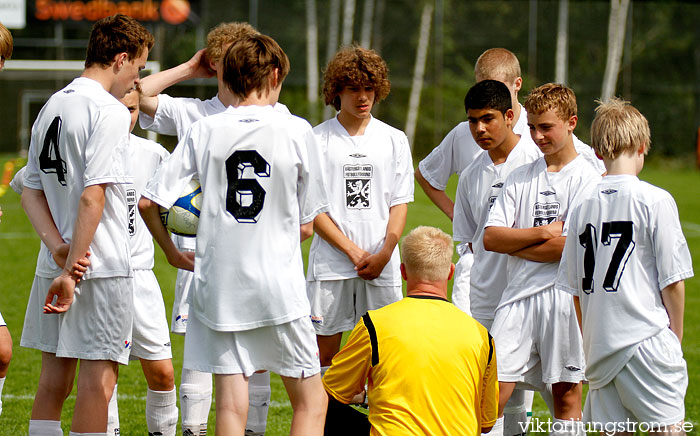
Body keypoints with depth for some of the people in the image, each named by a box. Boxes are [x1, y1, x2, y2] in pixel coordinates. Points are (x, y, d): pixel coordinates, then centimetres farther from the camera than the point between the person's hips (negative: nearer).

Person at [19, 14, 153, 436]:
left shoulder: (51, 107, 13)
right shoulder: (109, 111, -12)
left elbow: (30, 193, 13)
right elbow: (93, 198, -20)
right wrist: (71, 269, -19)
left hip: (55, 266, 8)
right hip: (103, 267, -8)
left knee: (53, 381, 11)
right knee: (97, 381, -4)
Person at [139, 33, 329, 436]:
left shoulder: (205, 131, 1)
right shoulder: (296, 131, -4)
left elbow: (148, 202, -2)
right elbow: (306, 223, 2)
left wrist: (172, 251, 14)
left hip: (218, 286, 2)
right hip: (279, 286, -2)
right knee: (311, 402, 9)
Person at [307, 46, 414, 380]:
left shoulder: (394, 140, 10)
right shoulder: (318, 139, 2)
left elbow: (399, 205, 7)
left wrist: (383, 254, -8)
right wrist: (354, 253, -9)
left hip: (382, 266, 2)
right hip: (330, 264, -2)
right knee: (324, 351, 0)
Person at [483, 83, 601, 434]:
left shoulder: (588, 179, -1)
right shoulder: (520, 178, 13)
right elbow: (491, 238, 4)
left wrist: (515, 244, -4)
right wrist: (543, 233, -9)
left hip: (564, 294, -4)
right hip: (518, 293, 4)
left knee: (566, 392, 3)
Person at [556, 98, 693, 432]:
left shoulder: (583, 206, 7)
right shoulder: (655, 201, -7)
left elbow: (575, 288, 11)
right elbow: (673, 281, -6)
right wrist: (676, 336, 6)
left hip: (599, 345, 5)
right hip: (647, 339, -5)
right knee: (670, 427, -3)